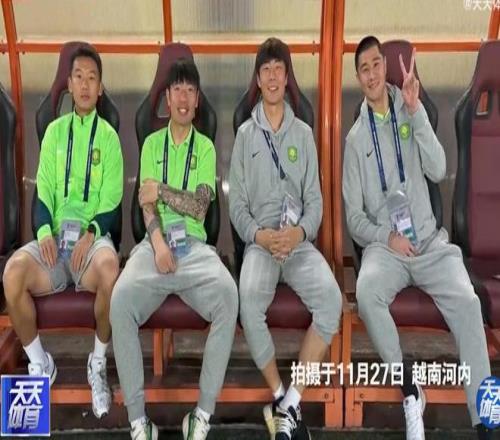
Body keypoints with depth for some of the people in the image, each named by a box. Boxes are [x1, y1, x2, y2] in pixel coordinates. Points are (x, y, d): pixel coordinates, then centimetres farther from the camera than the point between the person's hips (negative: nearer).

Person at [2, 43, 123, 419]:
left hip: (93, 235, -2)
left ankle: (98, 363, -11)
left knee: (109, 270, -37)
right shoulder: (55, 131, 14)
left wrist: (91, 233, -18)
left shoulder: (109, 136, 7)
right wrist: (45, 231, -10)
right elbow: (43, 191, 8)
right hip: (55, 236, 3)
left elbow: (112, 200, 0)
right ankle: (40, 364, -3)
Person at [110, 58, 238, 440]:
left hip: (194, 244, 0)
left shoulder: (206, 147, 14)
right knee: (121, 298, -30)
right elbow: (147, 203, 4)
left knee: (228, 292, -33)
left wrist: (162, 190, -6)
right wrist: (158, 242, -13)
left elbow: (200, 207, 2)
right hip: (155, 242, 1)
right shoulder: (152, 143, 17)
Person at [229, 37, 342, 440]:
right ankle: (280, 398, -15)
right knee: (249, 300, -33)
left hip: (300, 242, 2)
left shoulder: (304, 133, 14)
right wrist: (259, 235, -13)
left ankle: (290, 402, -16)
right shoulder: (245, 134, 11)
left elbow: (315, 199, 9)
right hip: (260, 243, -1)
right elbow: (236, 203, 6)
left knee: (332, 299, -27)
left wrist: (299, 232, -12)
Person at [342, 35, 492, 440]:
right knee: (366, 293, -31)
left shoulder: (410, 116, 11)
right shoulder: (355, 139, 9)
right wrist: (386, 237, -12)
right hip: (384, 245, 0)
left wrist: (416, 110, -13)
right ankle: (410, 389, -15)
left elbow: (438, 171, -7)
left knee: (467, 301, -25)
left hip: (429, 241, 1)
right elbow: (354, 217, 6)